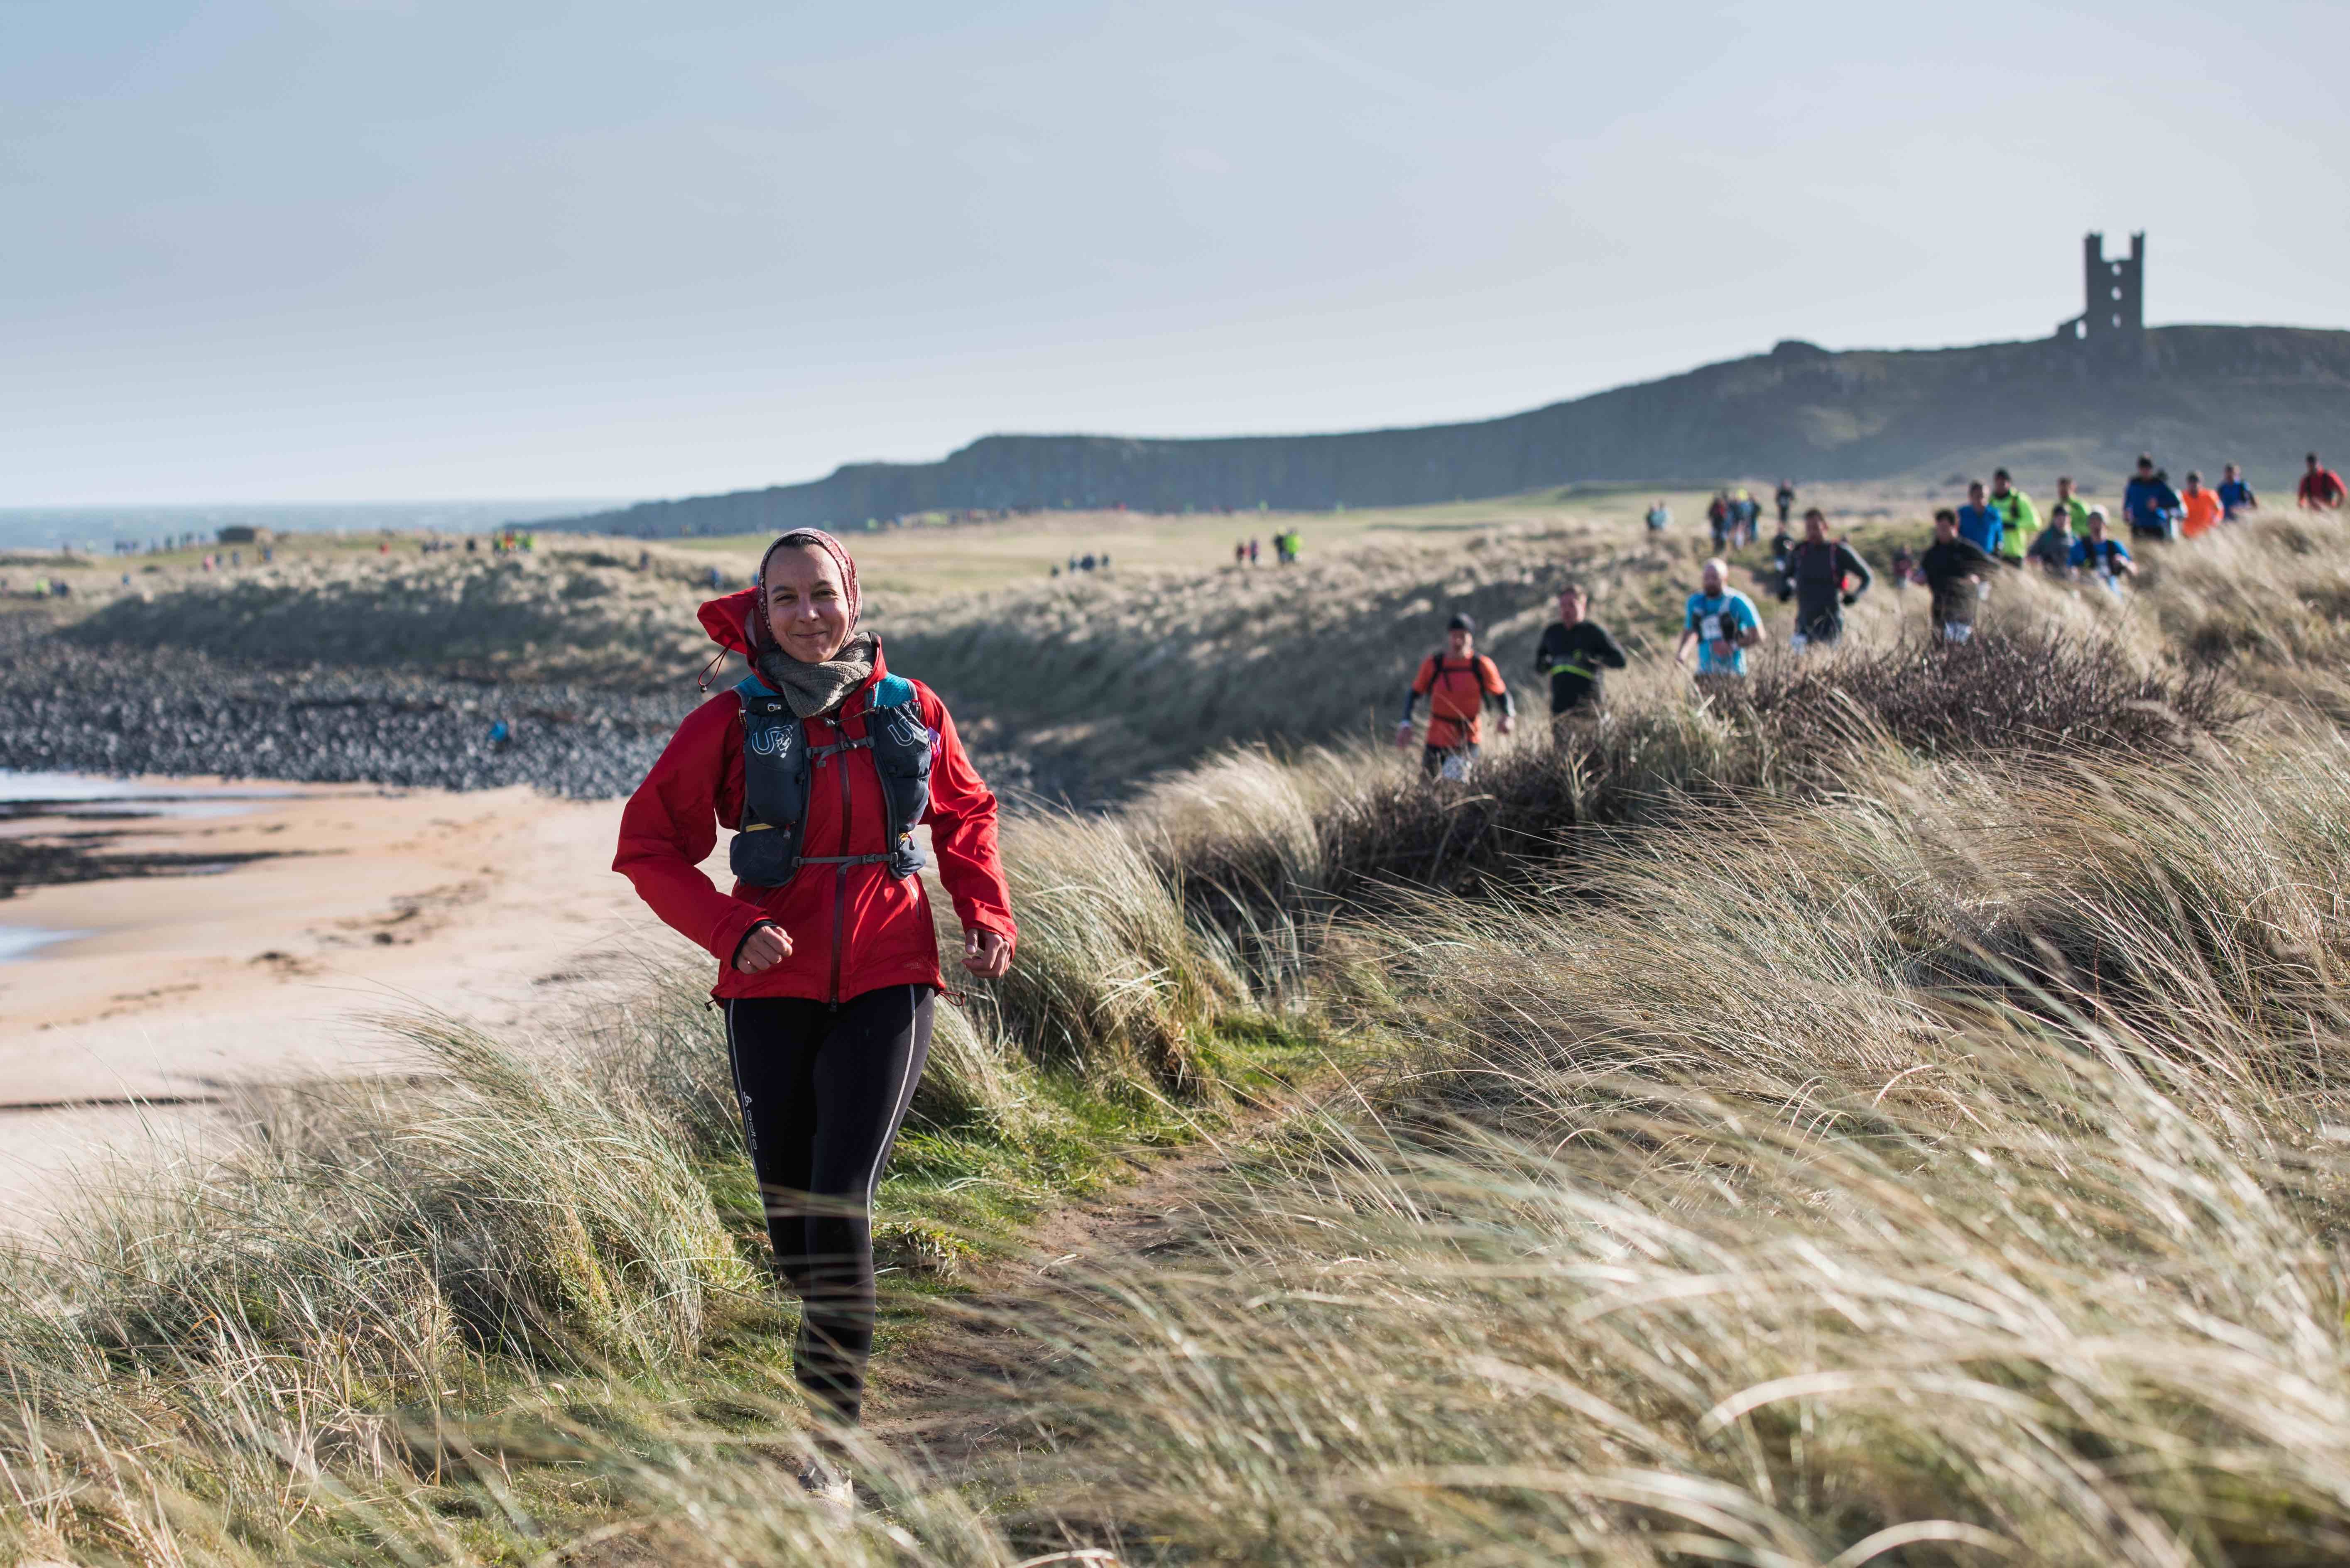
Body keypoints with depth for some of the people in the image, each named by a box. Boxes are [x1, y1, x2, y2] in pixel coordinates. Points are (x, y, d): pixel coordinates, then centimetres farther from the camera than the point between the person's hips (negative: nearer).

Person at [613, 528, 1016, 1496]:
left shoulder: (911, 712, 2)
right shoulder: (731, 725, -3)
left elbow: (966, 816, 20)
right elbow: (648, 845, 0)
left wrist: (987, 916, 4)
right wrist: (729, 930, -14)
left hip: (885, 988, -1)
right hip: (773, 992, 1)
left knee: (842, 1206, -13)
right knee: (792, 1216, 9)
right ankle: (837, 1335, 42)